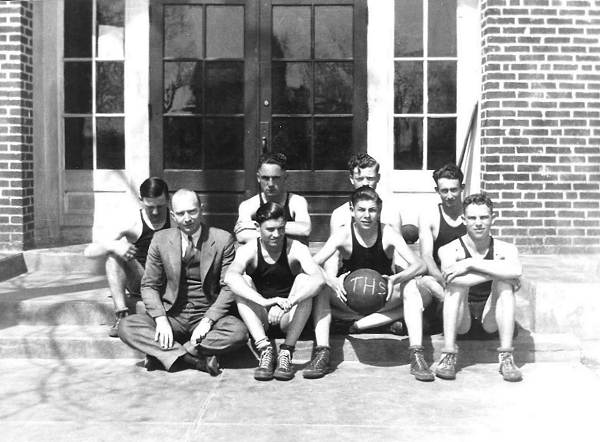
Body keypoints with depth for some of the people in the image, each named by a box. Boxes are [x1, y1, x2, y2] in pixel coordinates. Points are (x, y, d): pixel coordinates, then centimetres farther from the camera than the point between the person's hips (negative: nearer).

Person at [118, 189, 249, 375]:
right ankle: (197, 359, -28)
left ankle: (166, 354, -22)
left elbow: (229, 287, -4)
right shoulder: (161, 240, 2)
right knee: (126, 326, -23)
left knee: (239, 331, -32)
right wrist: (161, 319, -13)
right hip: (172, 316, 2)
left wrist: (208, 320, -18)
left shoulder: (223, 240, -4)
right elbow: (149, 285, 5)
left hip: (208, 315, -1)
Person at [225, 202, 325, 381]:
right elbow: (230, 277, -33)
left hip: (289, 319, 0)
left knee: (304, 280, -24)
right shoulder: (248, 250, -11)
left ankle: (287, 350, -27)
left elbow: (319, 280, -31)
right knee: (244, 281, -22)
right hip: (258, 319, 1)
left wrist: (288, 303, -46)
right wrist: (265, 302, -47)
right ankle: (264, 347, -30)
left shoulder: (296, 249, -13)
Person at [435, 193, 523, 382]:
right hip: (460, 321, -1)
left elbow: (515, 272, -31)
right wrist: (496, 269, -28)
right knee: (457, 280, -27)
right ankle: (448, 356, -26)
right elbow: (450, 279, -31)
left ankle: (506, 358, -23)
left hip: (490, 320, 1)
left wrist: (471, 263, -31)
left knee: (505, 282, -23)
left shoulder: (505, 249, -6)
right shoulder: (449, 250, -9)